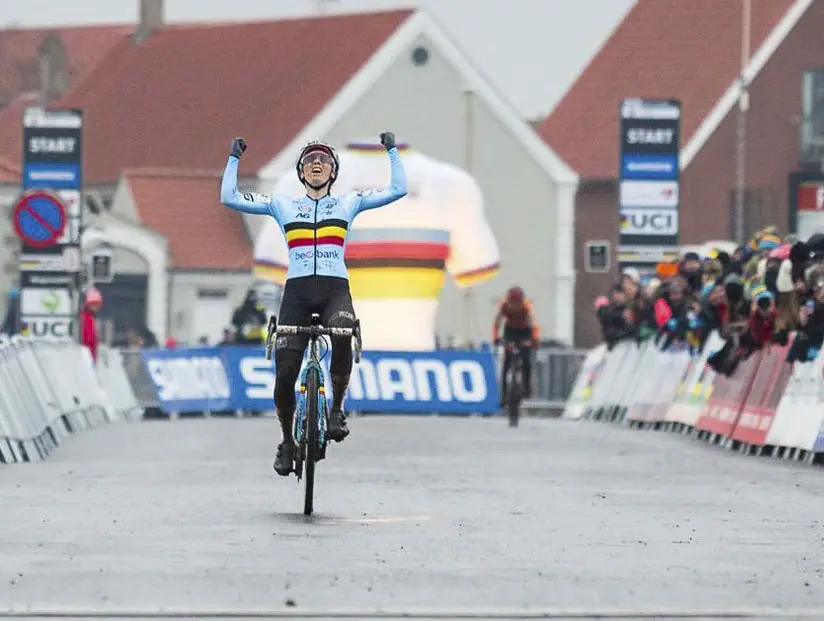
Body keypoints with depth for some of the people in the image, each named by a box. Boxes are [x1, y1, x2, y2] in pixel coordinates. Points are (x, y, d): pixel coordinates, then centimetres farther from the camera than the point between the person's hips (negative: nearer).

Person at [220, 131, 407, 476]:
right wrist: (234, 158, 8)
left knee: (343, 334, -37)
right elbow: (229, 197, 10)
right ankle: (287, 442, 16)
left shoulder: (349, 203, 15)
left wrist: (392, 150, 8)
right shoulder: (283, 205, 14)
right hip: (297, 291, 1)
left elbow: (398, 189, 10)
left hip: (335, 290, -1)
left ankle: (337, 409, -19)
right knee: (285, 376, -8)